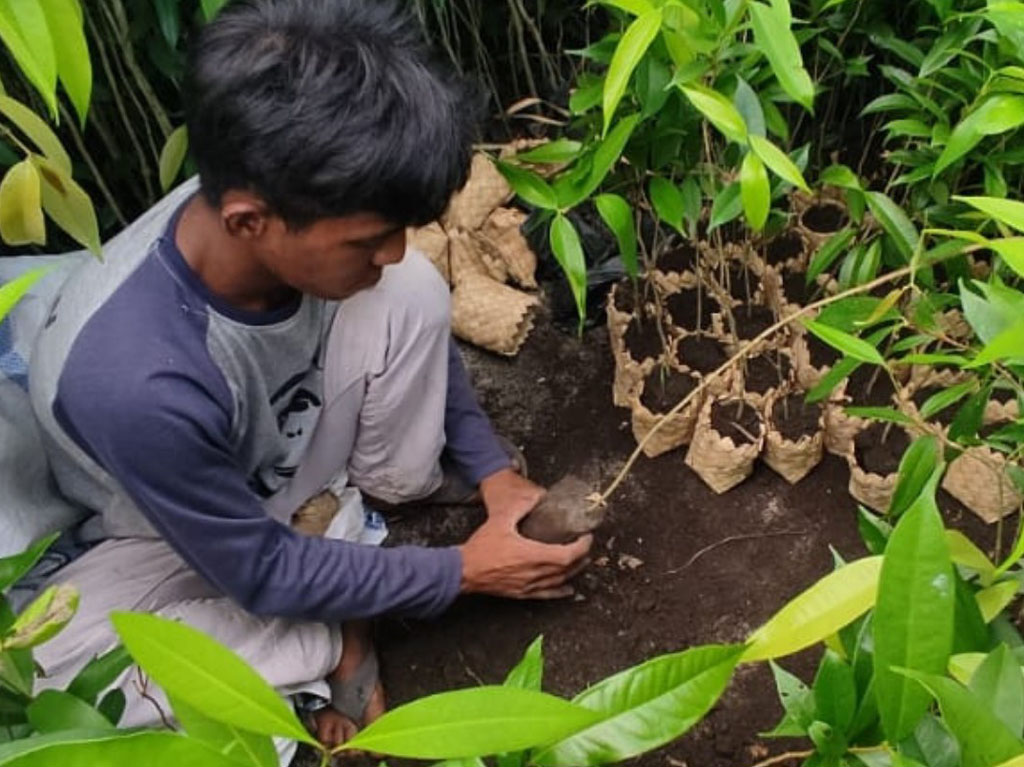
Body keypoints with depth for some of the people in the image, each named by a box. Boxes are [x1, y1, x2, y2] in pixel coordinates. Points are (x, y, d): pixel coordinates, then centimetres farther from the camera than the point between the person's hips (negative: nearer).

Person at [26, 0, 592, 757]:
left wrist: (493, 471, -9)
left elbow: (419, 325, -4)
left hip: (298, 454, 3)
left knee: (412, 293, -22)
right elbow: (262, 573, -25)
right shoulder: (134, 382, -42)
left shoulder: (302, 223, -27)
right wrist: (461, 571, -18)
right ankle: (334, 639, -8)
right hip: (183, 536, -3)